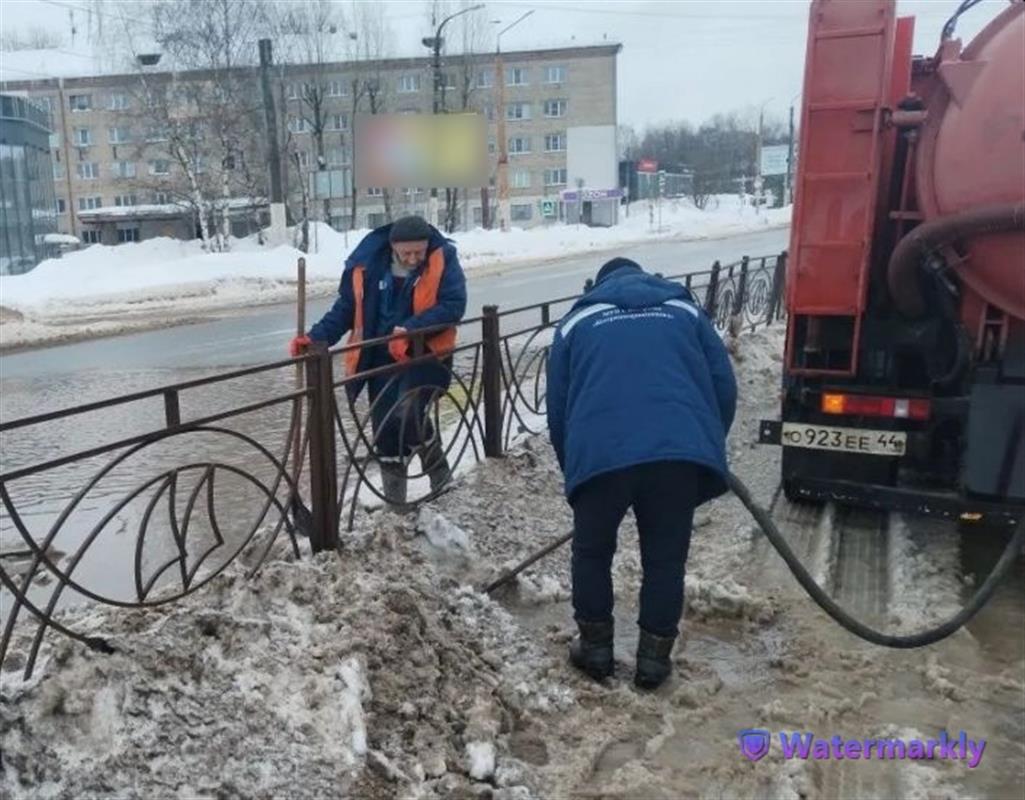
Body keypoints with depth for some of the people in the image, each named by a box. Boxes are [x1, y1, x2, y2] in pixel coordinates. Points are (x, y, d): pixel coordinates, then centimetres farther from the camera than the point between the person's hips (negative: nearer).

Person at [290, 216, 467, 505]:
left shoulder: (443, 260, -11)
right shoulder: (366, 265, -6)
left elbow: (453, 305, -18)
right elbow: (345, 309, 1)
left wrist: (411, 329, -28)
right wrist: (316, 337, -14)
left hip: (426, 354, -3)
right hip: (382, 359, 3)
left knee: (406, 413, -23)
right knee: (384, 427, 6)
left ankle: (437, 466, 6)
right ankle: (394, 499, 23)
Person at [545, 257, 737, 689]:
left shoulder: (578, 319, 22)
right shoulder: (684, 308, 24)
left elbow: (557, 407, 19)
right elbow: (725, 385, 16)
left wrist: (572, 468, 29)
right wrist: (708, 447, 29)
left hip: (600, 454, -1)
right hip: (680, 452, 1)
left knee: (592, 553, 21)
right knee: (665, 559, 17)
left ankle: (595, 648, 30)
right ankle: (654, 658, 26)